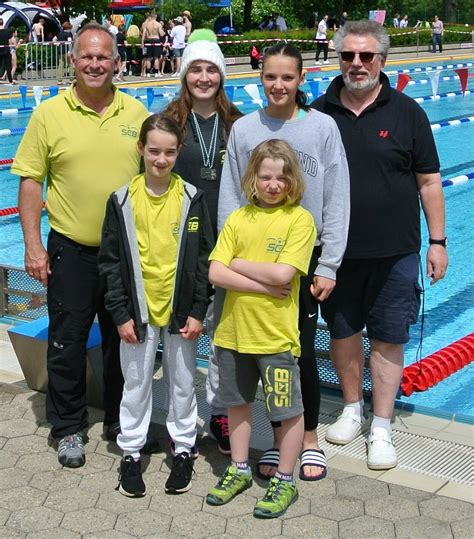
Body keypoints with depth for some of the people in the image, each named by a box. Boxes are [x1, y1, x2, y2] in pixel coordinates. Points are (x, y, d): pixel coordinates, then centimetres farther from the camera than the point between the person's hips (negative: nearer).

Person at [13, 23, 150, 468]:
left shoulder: (135, 112, 1)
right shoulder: (49, 114, -6)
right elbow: (30, 182, -4)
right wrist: (33, 246, -9)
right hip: (70, 250, -2)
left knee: (123, 339, 14)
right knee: (67, 343, 7)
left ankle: (119, 419, 32)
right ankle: (68, 427, 24)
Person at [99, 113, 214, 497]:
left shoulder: (192, 198, -3)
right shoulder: (122, 200, -4)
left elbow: (205, 258, -1)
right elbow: (110, 261, -1)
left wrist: (198, 311, -5)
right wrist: (121, 314, -5)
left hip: (181, 310, 0)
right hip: (138, 310, 0)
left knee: (182, 382, 12)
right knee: (136, 383, 11)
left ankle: (184, 448, 28)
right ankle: (131, 452, 25)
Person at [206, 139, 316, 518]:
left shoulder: (299, 219, -9)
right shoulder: (238, 219, 3)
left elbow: (283, 274, -20)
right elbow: (215, 273, -6)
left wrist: (237, 263, -10)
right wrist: (262, 286, -16)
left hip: (276, 335, -4)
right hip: (233, 331, 5)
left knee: (289, 409, 7)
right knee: (238, 401, 19)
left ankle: (285, 482, 24)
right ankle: (239, 470, 37)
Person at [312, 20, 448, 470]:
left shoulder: (406, 112, -3)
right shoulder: (319, 112, 1)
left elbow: (429, 182, 0)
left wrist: (437, 242, -2)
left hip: (394, 252, -2)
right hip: (335, 251, 2)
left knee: (388, 339, 6)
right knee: (341, 332, 14)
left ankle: (381, 428, 19)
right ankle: (352, 408, 36)